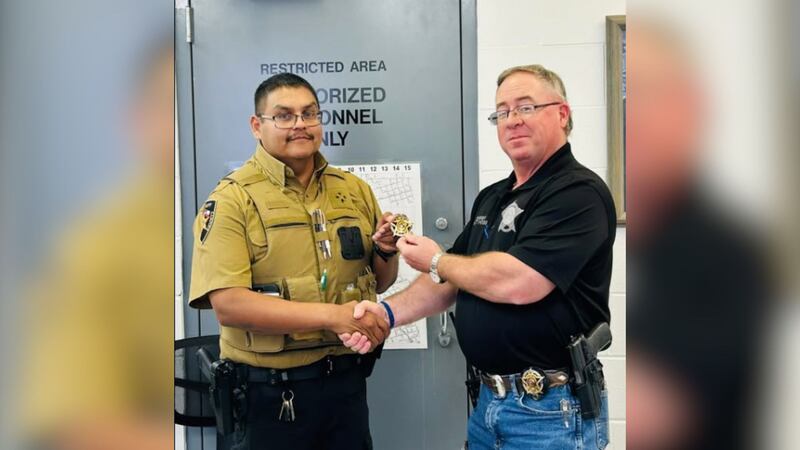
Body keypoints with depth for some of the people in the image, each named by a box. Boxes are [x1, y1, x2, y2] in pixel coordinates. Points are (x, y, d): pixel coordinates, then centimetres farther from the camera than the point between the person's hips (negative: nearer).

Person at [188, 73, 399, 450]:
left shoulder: (354, 190, 7)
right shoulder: (232, 199, -9)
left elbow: (379, 282, 16)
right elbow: (227, 305, -20)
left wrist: (385, 251, -6)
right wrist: (331, 315, -24)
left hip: (348, 382, 5)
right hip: (268, 394, -4)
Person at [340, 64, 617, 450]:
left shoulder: (579, 192, -16)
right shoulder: (491, 198, 12)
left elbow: (516, 283, -28)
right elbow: (451, 281, 14)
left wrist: (436, 261, -10)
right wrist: (388, 311, -5)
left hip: (551, 410, -8)